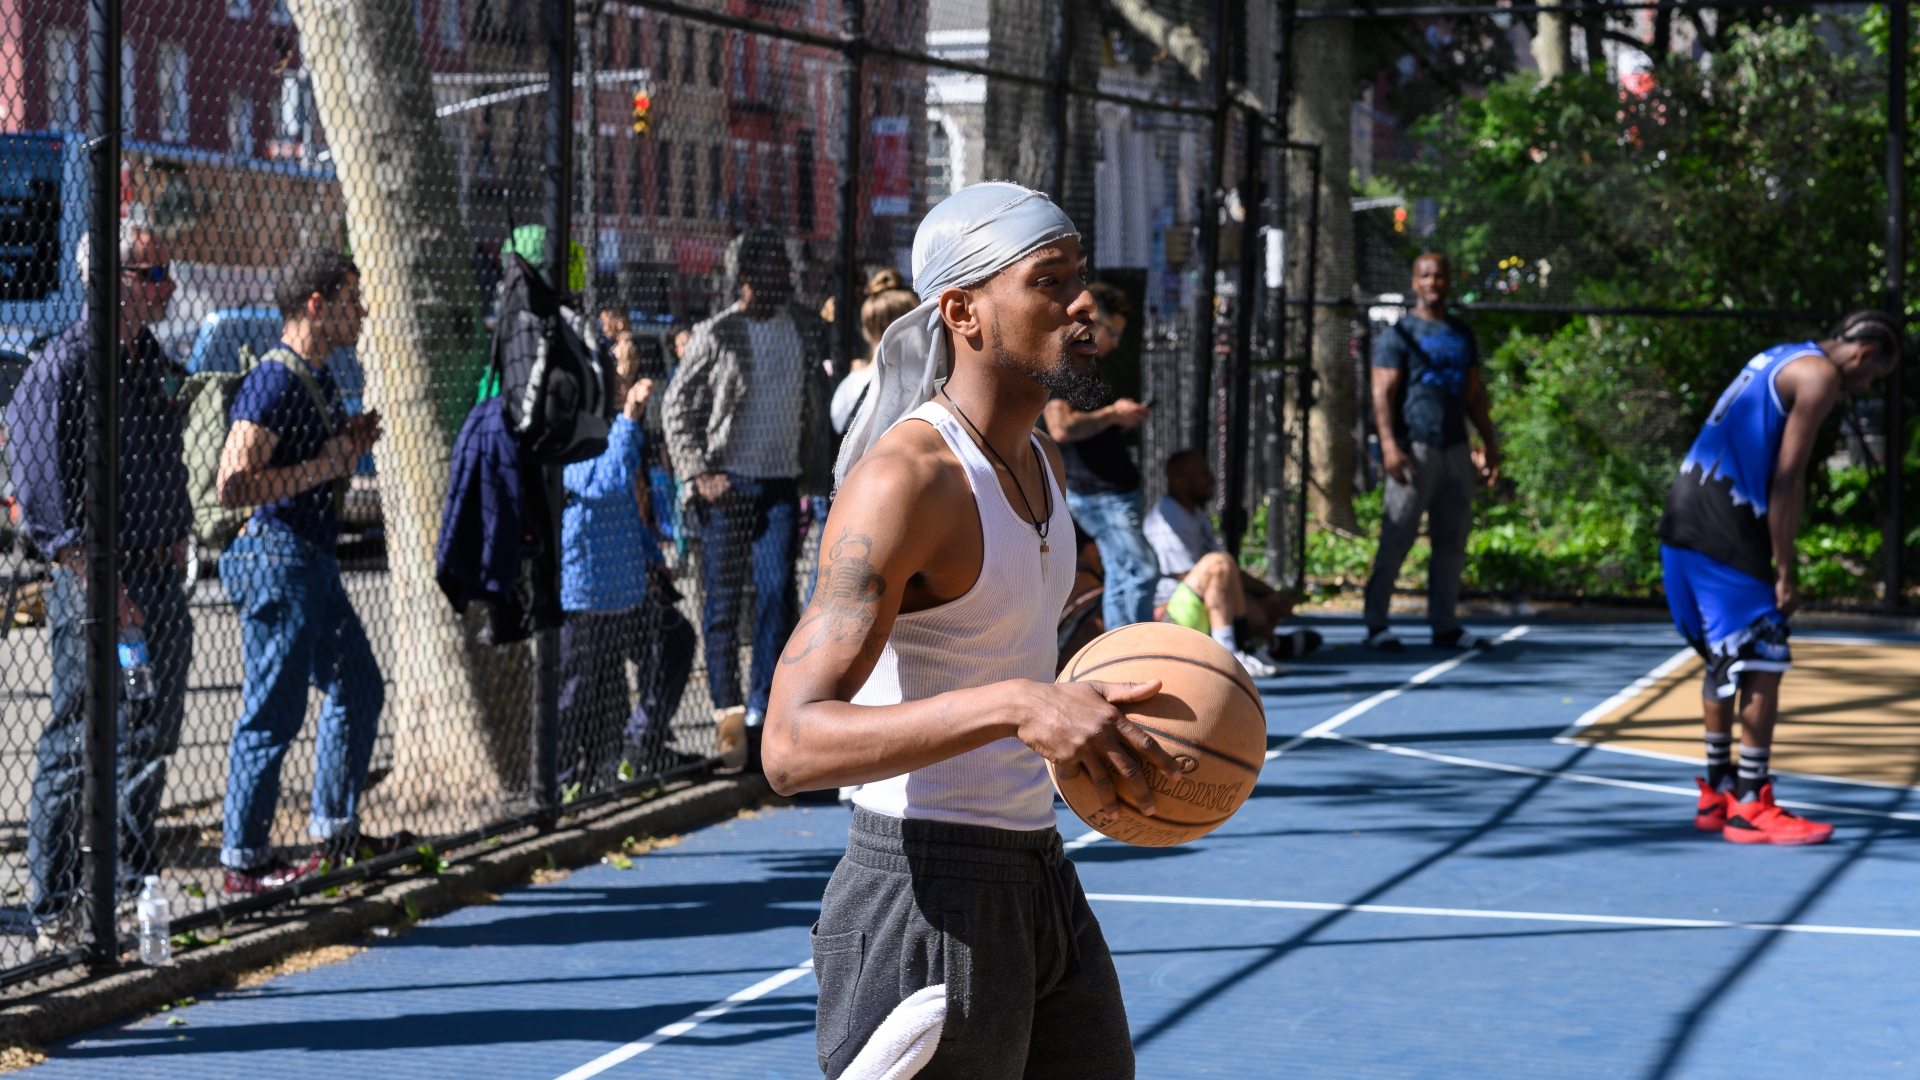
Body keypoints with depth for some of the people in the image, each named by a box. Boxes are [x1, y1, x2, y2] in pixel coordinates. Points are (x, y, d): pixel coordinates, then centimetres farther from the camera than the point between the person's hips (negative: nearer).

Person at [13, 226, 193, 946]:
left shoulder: (152, 362, 14)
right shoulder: (60, 368, -12)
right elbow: (44, 497, -16)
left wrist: (175, 550, 16)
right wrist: (99, 583, -20)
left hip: (158, 581, 8)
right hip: (89, 579, -8)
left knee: (149, 746, 13)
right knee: (75, 747, -3)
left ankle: (133, 893, 25)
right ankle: (53, 911, 5)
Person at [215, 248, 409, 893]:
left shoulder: (320, 379, 13)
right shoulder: (272, 385, -18)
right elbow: (233, 486, -25)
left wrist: (352, 444, 10)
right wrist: (322, 466, -21)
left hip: (315, 561, 10)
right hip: (278, 559, -10)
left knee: (358, 690, 17)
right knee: (273, 713, -4)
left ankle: (334, 833, 28)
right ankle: (243, 859, 4)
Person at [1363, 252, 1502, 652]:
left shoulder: (1462, 334, 19)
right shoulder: (1400, 334, -1)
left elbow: (1475, 393, 23)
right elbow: (1383, 392, -8)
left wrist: (1490, 444, 16)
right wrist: (1389, 445, -20)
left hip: (1455, 450, 6)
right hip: (1415, 449, -6)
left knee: (1452, 543, 6)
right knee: (1396, 539, -7)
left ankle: (1445, 626, 11)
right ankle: (1376, 625, -5)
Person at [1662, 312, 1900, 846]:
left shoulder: (1785, 358, 23)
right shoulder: (1821, 375, -6)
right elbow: (1787, 478, -12)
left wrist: (1777, 555, 20)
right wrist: (1785, 571, -9)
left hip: (1685, 519, 10)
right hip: (1723, 529, -10)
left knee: (1724, 661, 19)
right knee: (1763, 665, -4)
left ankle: (1718, 792, 25)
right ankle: (1749, 808, -2)